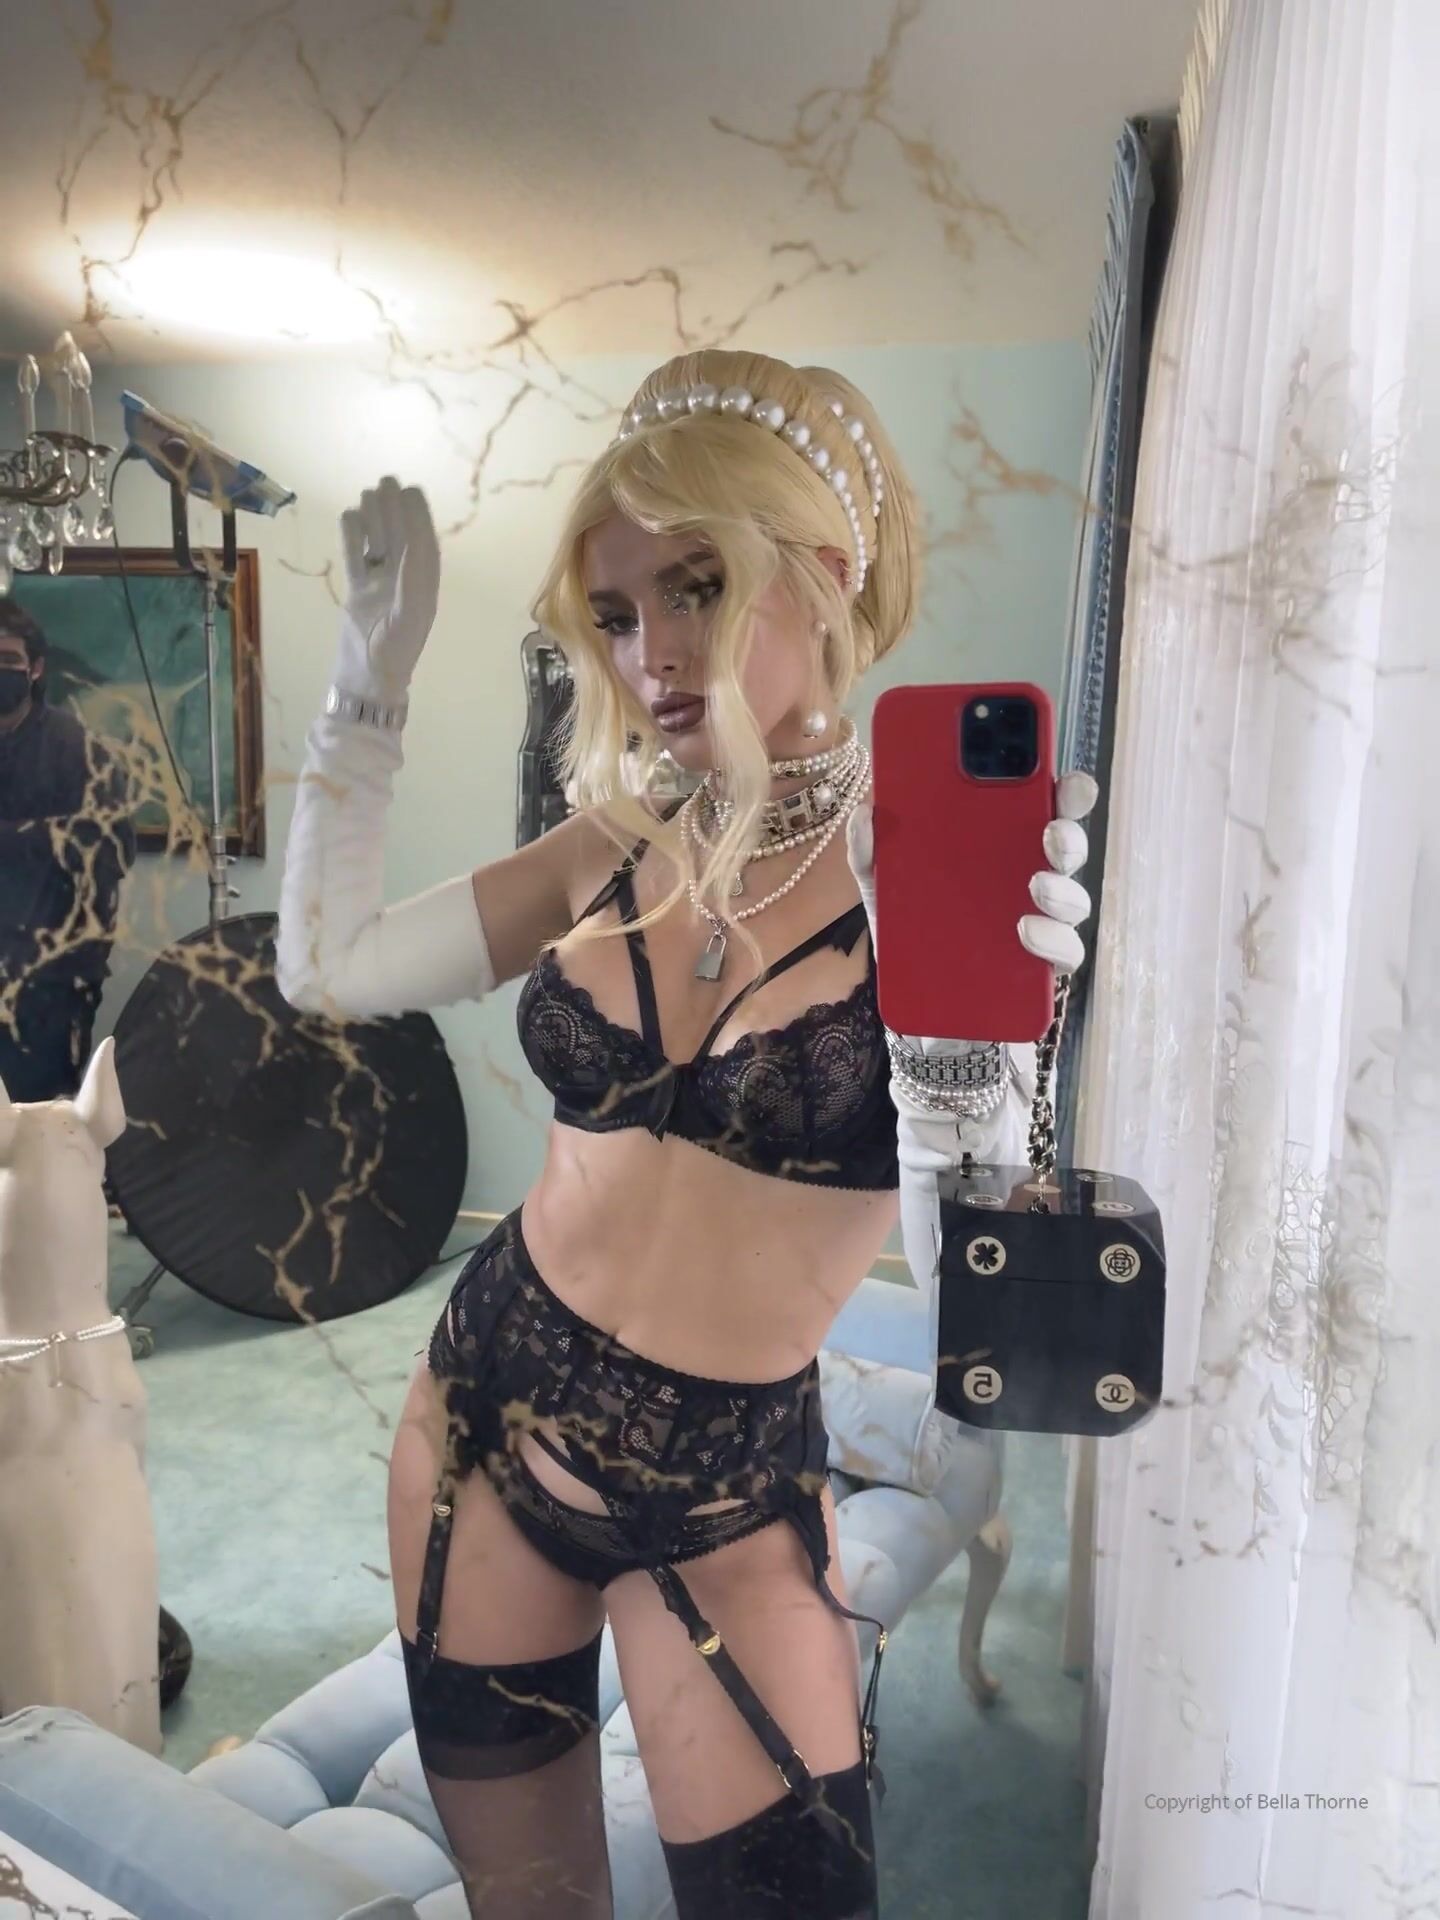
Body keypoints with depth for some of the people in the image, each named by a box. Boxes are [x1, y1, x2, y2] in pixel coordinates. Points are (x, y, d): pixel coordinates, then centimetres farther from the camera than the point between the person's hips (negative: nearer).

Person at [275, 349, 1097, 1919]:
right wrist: (371, 679, -1)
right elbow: (328, 969, 2)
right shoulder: (617, 852, -2)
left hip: (725, 1495, -4)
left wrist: (963, 1038, -37)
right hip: (484, 1412, 4)